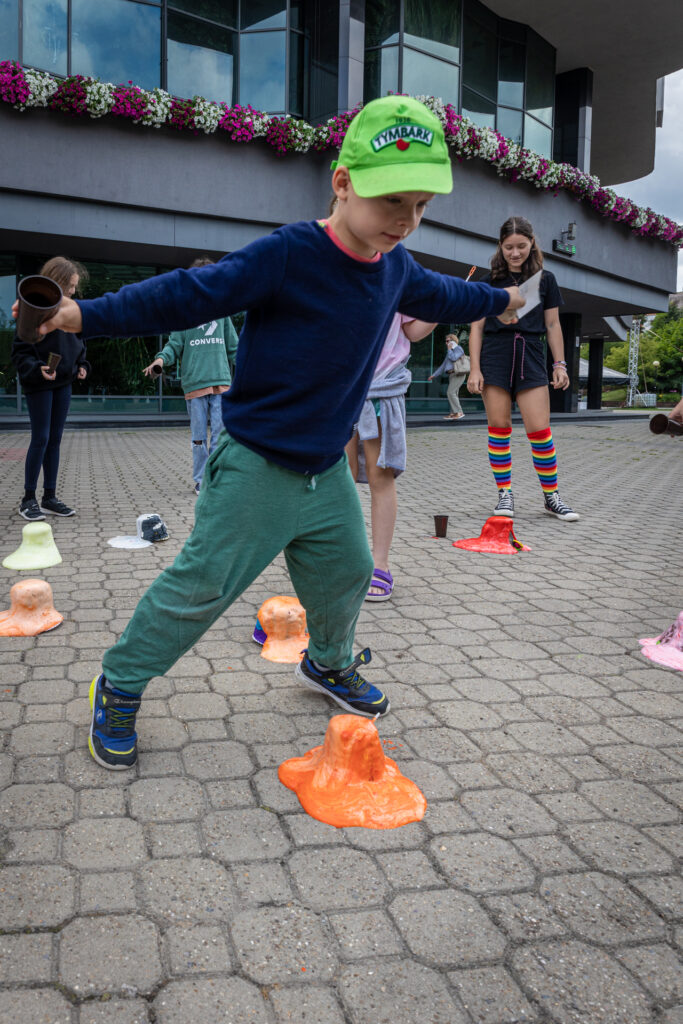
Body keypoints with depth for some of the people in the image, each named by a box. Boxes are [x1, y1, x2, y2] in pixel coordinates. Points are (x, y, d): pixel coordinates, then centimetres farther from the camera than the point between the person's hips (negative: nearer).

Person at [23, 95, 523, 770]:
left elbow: (440, 296, 24)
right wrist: (86, 315, -30)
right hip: (255, 467, -7)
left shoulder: (395, 268, 3)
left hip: (328, 470, 7)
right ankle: (120, 684, 18)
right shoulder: (285, 256, -20)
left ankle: (327, 663, 47)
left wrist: (499, 300, 42)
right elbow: (188, 294, -22)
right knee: (200, 586, -3)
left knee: (346, 573, 18)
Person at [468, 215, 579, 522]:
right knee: (499, 426, -1)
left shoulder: (545, 279, 11)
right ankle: (505, 494, 9)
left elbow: (552, 325, 12)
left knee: (540, 429, -7)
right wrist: (474, 368, -3)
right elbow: (477, 326, 6)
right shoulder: (490, 281, 8)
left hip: (530, 354, 0)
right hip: (495, 355, 0)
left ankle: (551, 496, 6)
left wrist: (559, 364, 6)